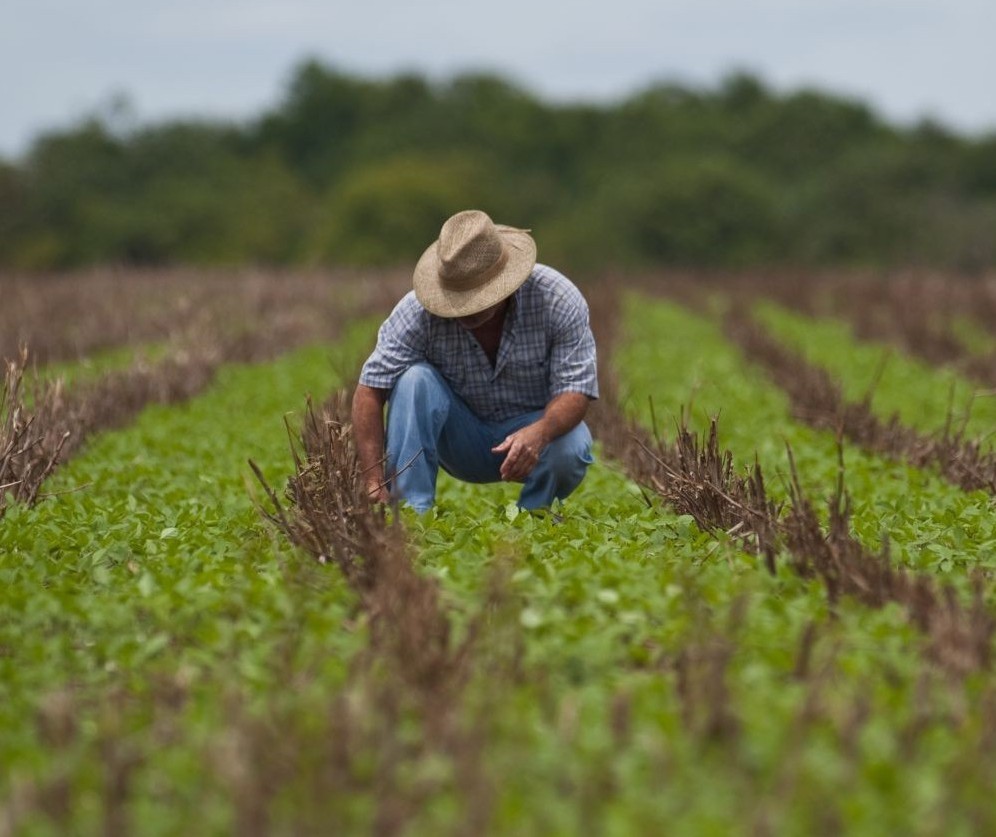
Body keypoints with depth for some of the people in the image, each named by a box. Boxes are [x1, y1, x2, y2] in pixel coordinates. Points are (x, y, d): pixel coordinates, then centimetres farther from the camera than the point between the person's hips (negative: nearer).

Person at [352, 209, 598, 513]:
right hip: (461, 439, 1)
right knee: (415, 379, -27)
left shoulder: (558, 300, -22)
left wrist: (539, 432, -46)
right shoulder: (418, 310, -22)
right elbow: (370, 390, -23)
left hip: (533, 428, 0)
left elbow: (575, 390, -23)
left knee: (569, 448, -34)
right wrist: (374, 484, -34)